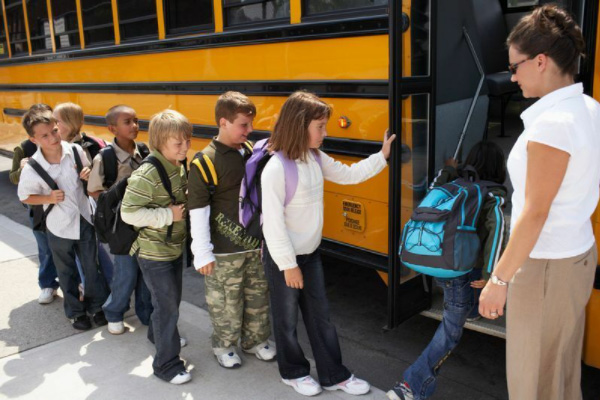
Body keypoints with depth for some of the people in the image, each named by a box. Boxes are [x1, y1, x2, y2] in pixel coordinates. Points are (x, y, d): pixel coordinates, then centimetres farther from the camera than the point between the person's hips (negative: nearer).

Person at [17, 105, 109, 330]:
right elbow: (24, 197, -4)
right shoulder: (31, 169, -19)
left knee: (92, 267, 14)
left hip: (84, 220, 2)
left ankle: (97, 305, 34)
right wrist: (49, 198, -20)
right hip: (59, 227, -2)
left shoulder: (76, 151, -13)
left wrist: (88, 175, -16)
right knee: (67, 273, 16)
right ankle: (76, 311, 35)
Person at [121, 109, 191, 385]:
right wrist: (168, 215, -25)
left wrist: (186, 205, -3)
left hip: (175, 247, 8)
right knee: (168, 306, 0)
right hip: (154, 253, -8)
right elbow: (129, 213, -25)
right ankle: (166, 363, 17)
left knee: (172, 298, 24)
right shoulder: (146, 175, -26)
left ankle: (158, 334, 50)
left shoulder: (180, 166, -1)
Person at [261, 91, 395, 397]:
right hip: (283, 258, -7)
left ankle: (334, 375, 29)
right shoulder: (276, 169, -25)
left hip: (311, 253, 7)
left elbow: (347, 175, 13)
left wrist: (382, 156, 6)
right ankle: (293, 372, 34)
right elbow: (273, 222, -23)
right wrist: (288, 265, -19)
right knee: (287, 319, 13)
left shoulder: (316, 158, -1)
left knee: (320, 315, 15)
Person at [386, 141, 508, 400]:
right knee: (450, 332, 4)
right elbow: (497, 226, -25)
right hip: (463, 272, -5)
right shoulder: (494, 195, -9)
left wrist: (447, 172, 26)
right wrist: (490, 272, -26)